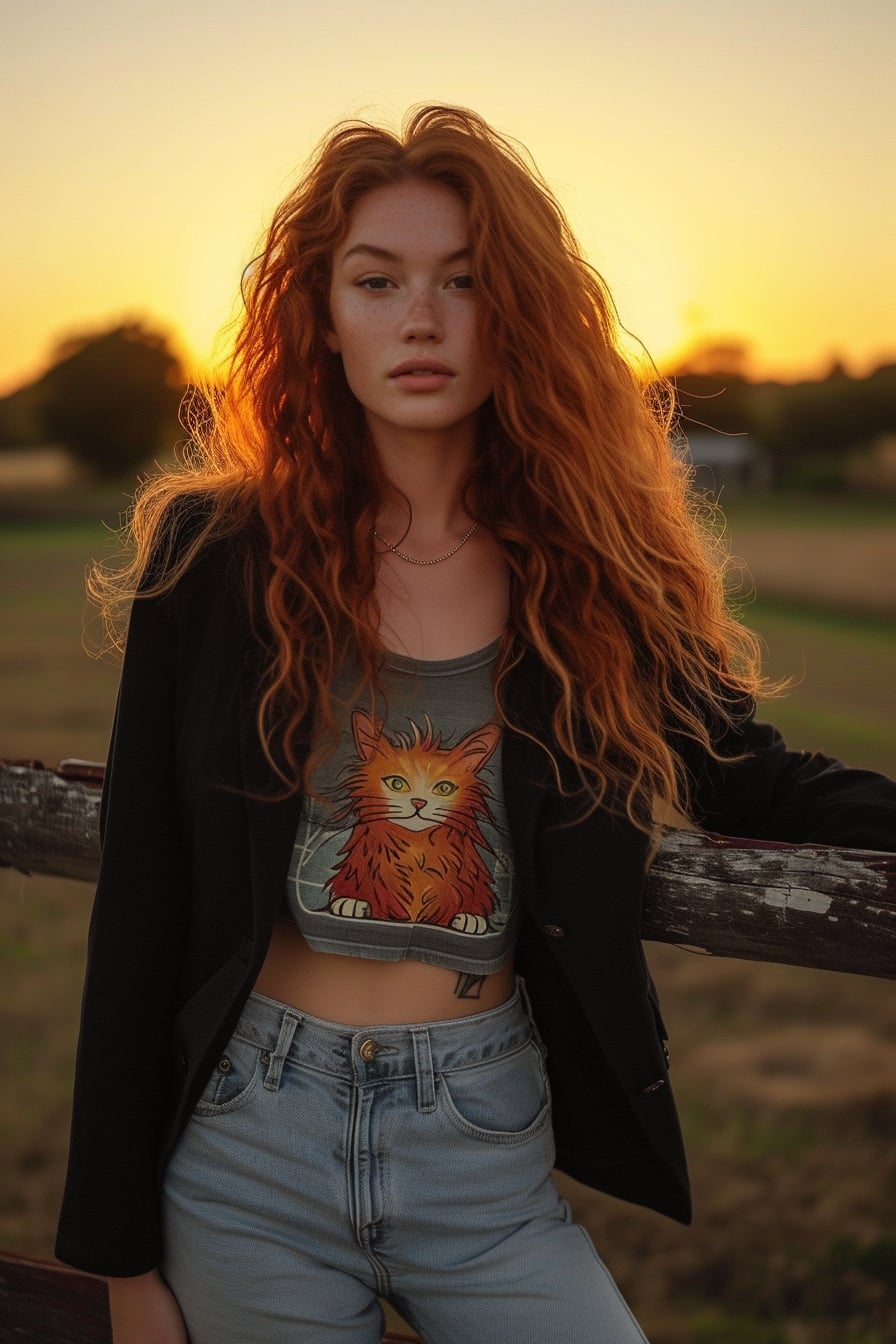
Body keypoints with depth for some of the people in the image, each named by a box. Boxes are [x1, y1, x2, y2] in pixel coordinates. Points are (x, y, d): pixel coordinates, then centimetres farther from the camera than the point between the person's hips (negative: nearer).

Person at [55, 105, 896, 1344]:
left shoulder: (598, 577, -4)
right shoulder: (216, 558, -7)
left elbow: (762, 787, 5)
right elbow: (140, 905, -5)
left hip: (490, 1159, 1)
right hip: (251, 1154, 0)